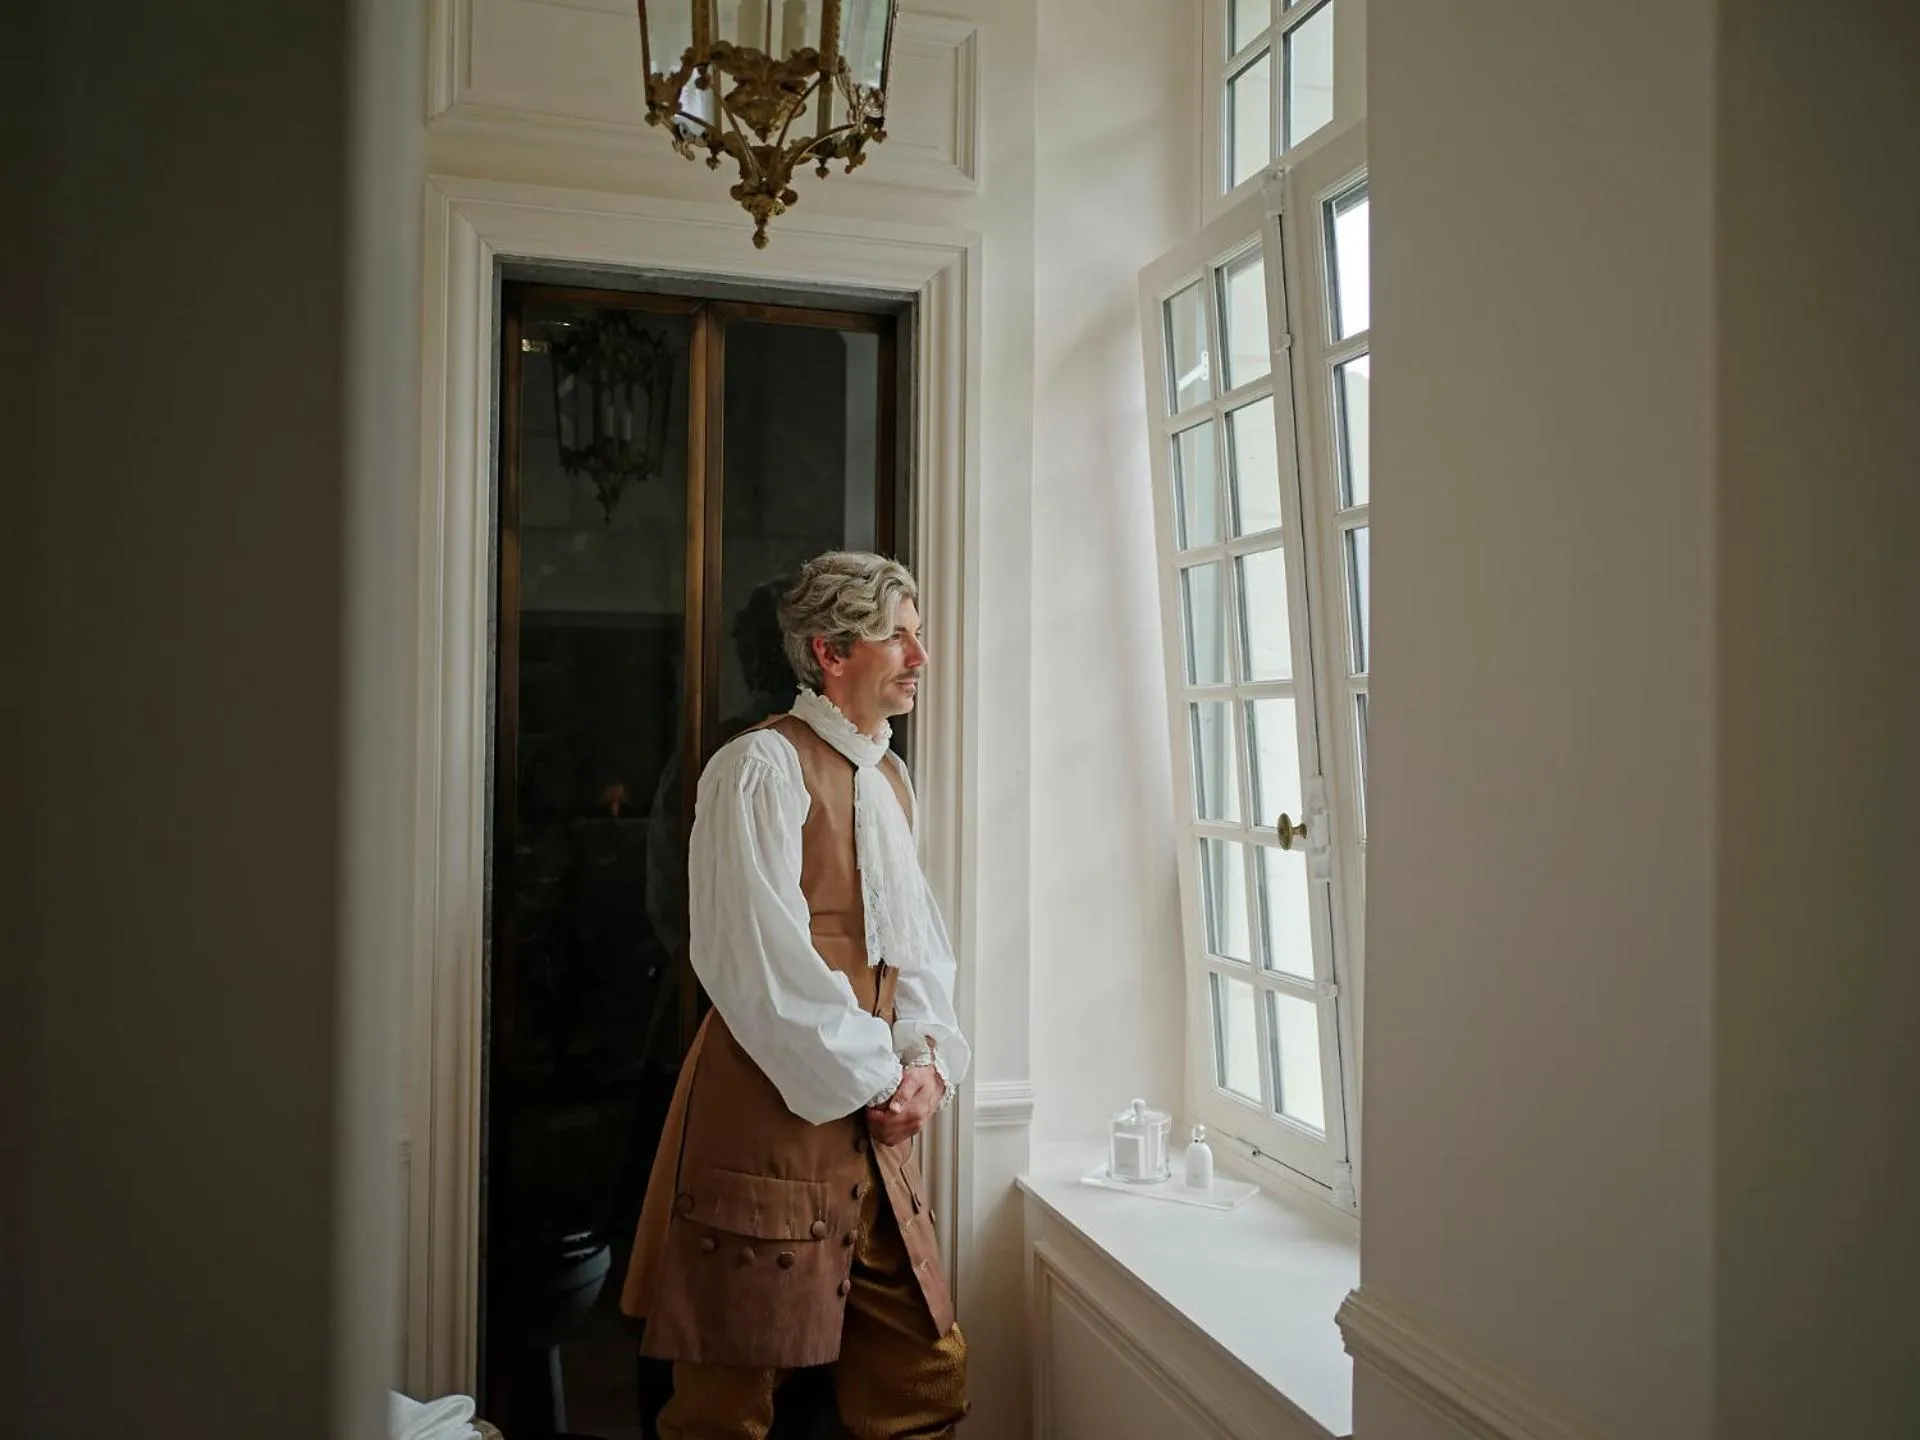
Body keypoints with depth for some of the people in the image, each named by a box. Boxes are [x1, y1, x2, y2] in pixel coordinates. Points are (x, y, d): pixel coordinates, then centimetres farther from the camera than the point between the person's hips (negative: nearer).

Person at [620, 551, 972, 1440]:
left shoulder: (890, 778, 14)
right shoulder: (761, 766, -11)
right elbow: (761, 962, -17)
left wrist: (927, 1058, -1)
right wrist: (874, 1083, -12)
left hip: (875, 1130, 8)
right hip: (771, 1119, -7)